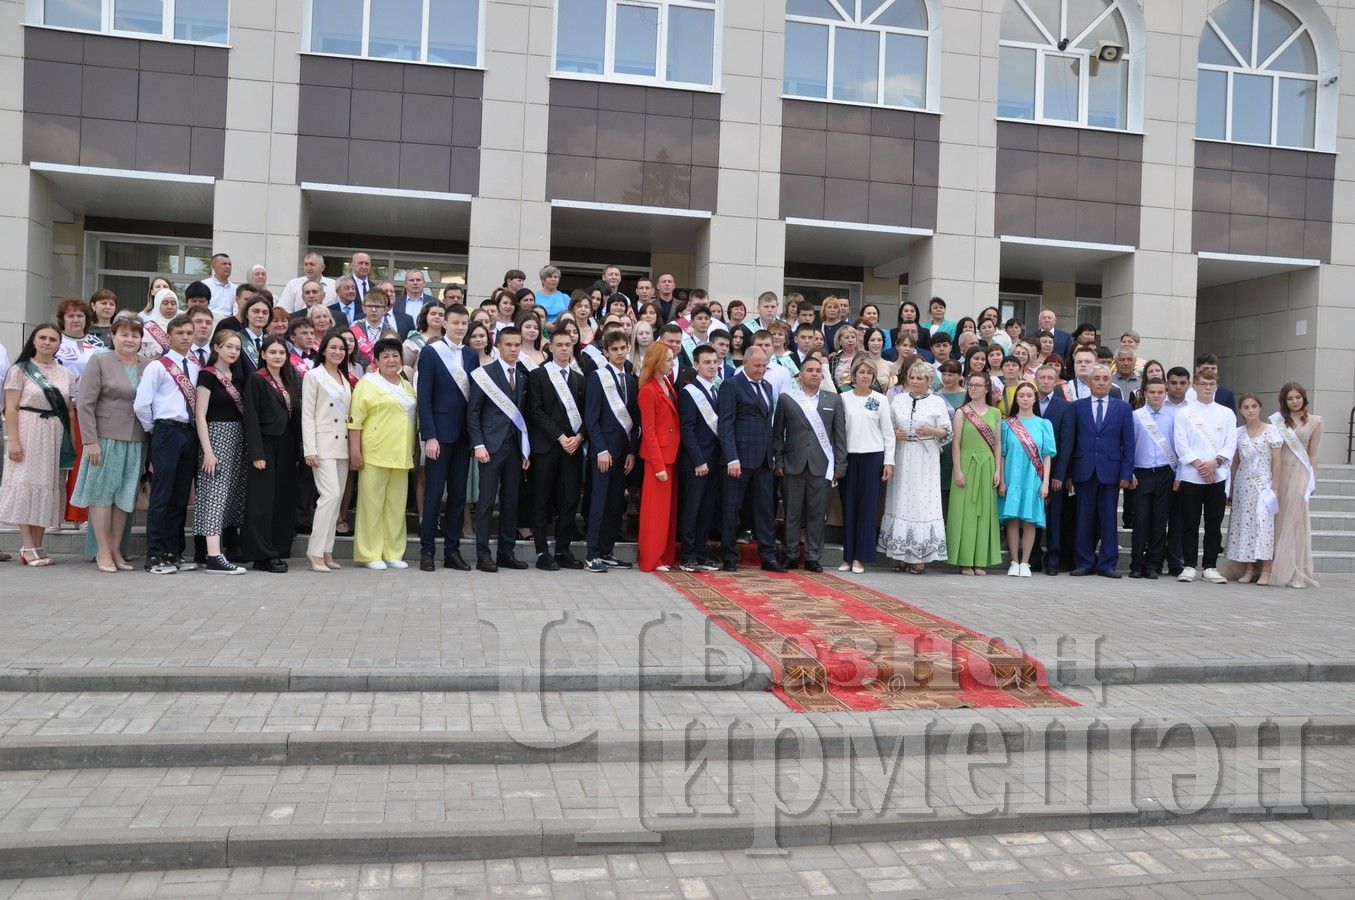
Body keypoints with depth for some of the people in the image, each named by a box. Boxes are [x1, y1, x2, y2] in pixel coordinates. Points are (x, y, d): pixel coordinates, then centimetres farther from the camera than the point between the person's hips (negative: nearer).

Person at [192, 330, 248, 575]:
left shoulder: (236, 377, 15)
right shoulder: (208, 375, -5)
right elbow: (200, 415, -10)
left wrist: (246, 445, 7)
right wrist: (207, 451, -17)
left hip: (237, 438, 8)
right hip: (216, 435, -8)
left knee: (230, 494, 8)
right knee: (215, 493, -11)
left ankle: (213, 551, 14)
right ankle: (214, 558, -14)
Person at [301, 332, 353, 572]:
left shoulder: (346, 379, 17)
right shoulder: (313, 376, -1)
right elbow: (307, 415, -7)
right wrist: (309, 450, -14)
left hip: (343, 445, 7)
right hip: (323, 443, -7)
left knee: (336, 498, 5)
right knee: (331, 494, -17)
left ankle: (327, 551, 10)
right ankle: (315, 552, -13)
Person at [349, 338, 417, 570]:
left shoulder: (407, 386, 17)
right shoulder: (367, 383, -2)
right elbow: (355, 420, -7)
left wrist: (415, 451, 19)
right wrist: (355, 452, -14)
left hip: (401, 455, 6)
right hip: (374, 455, -6)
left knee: (397, 505, 9)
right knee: (371, 503, -2)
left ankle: (393, 553, 16)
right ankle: (370, 554, 4)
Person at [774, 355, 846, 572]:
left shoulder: (834, 400, 9)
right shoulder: (787, 399, 6)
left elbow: (840, 434, 6)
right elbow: (777, 433, 6)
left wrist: (840, 465, 1)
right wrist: (778, 462, 0)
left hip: (821, 466, 0)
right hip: (793, 465, 0)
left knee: (817, 513, 3)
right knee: (792, 513, 5)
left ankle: (813, 558, 11)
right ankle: (790, 556, 14)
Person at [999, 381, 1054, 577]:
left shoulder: (1044, 424, 8)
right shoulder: (1007, 424, 6)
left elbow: (1047, 455, 5)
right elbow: (1002, 454, 5)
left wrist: (1045, 482, -3)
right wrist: (1001, 481, -2)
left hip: (1033, 479, 0)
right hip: (1012, 478, 0)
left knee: (1030, 521, 0)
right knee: (1013, 519, -1)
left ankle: (1025, 563, 6)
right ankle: (1014, 562, 5)